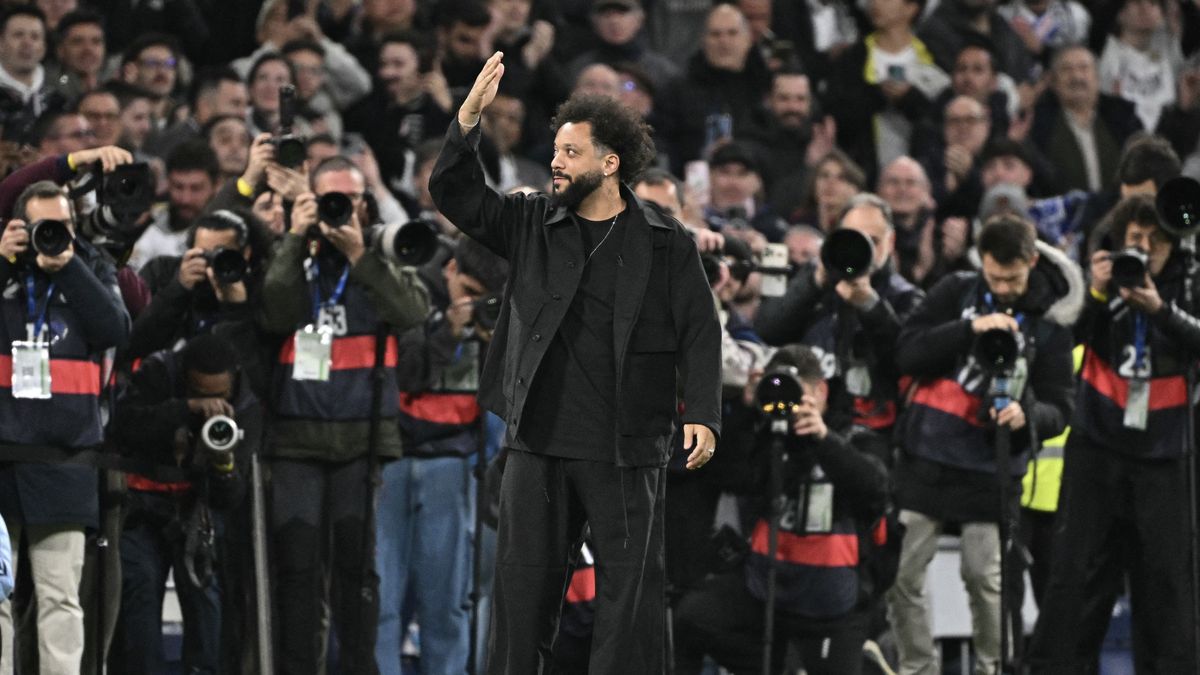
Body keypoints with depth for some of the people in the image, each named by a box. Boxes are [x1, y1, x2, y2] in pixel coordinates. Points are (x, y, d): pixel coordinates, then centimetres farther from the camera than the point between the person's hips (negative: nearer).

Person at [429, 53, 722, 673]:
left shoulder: (666, 244, 2)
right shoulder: (532, 223, 9)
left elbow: (699, 335, -1)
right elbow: (454, 194, 3)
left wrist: (702, 416, -12)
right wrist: (468, 120, -11)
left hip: (626, 449, -3)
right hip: (538, 442, 3)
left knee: (630, 588, -1)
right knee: (523, 580, 6)